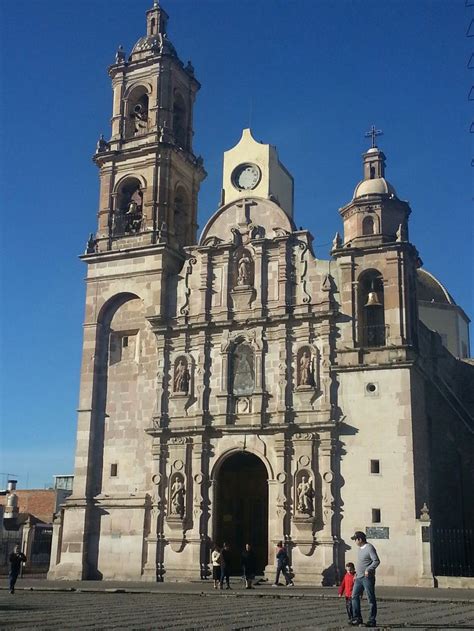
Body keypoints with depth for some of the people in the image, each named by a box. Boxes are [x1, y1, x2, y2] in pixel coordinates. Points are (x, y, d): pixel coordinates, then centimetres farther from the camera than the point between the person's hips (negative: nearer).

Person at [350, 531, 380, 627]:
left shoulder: (369, 548, -13)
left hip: (367, 578, -9)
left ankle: (372, 620, 5)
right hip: (359, 578, 9)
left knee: (371, 599, -1)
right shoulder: (360, 548, 14)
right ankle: (357, 618, 10)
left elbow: (376, 561, -20)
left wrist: (368, 570, -29)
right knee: (355, 596, 5)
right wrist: (356, 572, 18)